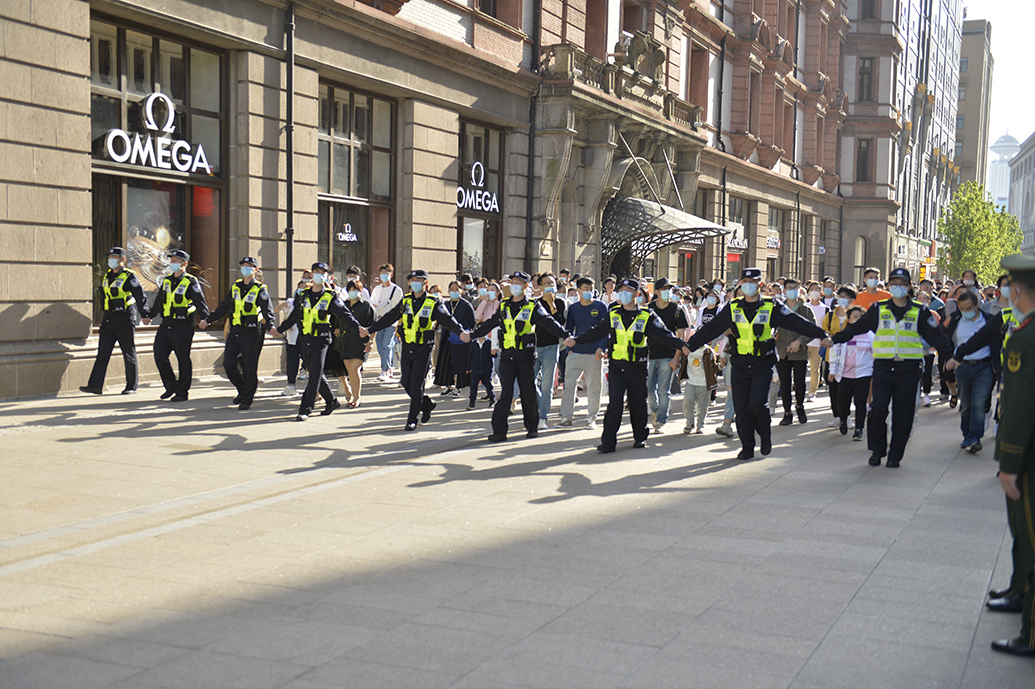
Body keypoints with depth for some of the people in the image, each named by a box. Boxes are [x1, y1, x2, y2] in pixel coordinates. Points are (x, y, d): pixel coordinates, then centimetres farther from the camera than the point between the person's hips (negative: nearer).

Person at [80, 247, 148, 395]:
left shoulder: (129, 277, -8)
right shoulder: (106, 276, 12)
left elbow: (140, 296, -11)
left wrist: (144, 315, -17)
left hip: (125, 320, -6)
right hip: (108, 319, 6)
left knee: (129, 354, 3)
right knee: (102, 352, -1)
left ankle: (131, 386, 12)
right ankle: (95, 385, -4)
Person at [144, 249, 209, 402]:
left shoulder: (191, 282, -6)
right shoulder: (166, 280, 13)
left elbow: (199, 302, -15)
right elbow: (158, 301, 26)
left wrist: (205, 318, -30)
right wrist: (149, 316, 34)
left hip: (183, 327, -6)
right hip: (166, 325, 6)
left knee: (183, 359, 0)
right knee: (160, 356, 3)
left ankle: (182, 392, 9)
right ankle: (171, 386, 21)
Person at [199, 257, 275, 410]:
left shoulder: (260, 290, -3)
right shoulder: (235, 287, 13)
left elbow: (267, 311, -12)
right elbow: (224, 307, 22)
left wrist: (270, 327, -29)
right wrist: (208, 320, 23)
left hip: (252, 333, -5)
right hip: (235, 332, 5)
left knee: (249, 367, -2)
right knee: (229, 364, 1)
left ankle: (247, 400, 9)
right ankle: (243, 390, 23)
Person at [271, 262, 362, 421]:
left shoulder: (330, 297, 0)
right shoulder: (303, 296, 12)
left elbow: (344, 314, -8)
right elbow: (294, 316, 24)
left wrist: (358, 327, -22)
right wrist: (280, 329, 33)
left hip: (321, 340, -5)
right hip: (304, 340, 5)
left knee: (315, 375, -10)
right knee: (315, 374, 11)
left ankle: (305, 409, -8)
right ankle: (332, 401, 26)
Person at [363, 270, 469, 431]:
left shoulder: (433, 303, -3)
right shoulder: (405, 301, 9)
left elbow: (447, 320, -13)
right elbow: (388, 318, 13)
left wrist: (461, 332, -30)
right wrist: (369, 330, 10)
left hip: (423, 349, -5)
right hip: (407, 348, 5)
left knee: (416, 385, -7)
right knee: (406, 382, 7)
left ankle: (412, 419, 1)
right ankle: (427, 404, 29)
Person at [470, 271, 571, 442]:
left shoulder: (532, 307, 0)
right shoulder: (504, 306, 12)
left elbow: (548, 322, -11)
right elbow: (490, 324, 20)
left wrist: (565, 335, -25)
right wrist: (472, 335, 22)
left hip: (526, 355, -2)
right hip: (507, 355, 2)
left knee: (528, 392, 5)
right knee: (505, 392, -3)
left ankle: (532, 426, 21)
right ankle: (499, 430, -5)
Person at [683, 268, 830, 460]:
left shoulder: (771, 308, 0)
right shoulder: (732, 308, 6)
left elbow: (797, 323, -1)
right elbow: (711, 328, 8)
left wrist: (821, 335, -8)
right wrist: (690, 345, 6)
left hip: (762, 366, -2)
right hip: (739, 366, 2)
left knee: (757, 403, -16)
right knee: (741, 408, 2)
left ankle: (765, 435, 12)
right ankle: (747, 447, 16)